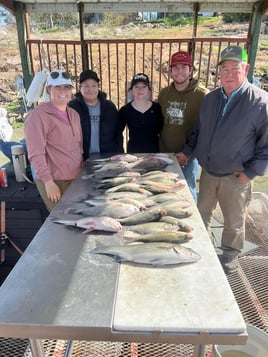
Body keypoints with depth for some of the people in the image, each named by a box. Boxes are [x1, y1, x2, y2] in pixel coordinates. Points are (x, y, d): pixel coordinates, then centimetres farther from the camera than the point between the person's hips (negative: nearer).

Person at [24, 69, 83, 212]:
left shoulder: (74, 114, 12)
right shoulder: (37, 115, -11)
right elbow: (36, 153, -16)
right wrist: (48, 181, -20)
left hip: (76, 178, 7)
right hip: (54, 180, -7)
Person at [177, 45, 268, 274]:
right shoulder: (211, 98, 4)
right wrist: (187, 152, 10)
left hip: (236, 178, -5)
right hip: (208, 172, 5)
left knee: (234, 222, 13)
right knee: (202, 212, 21)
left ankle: (231, 256, 37)